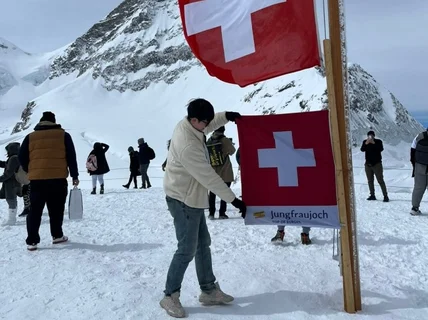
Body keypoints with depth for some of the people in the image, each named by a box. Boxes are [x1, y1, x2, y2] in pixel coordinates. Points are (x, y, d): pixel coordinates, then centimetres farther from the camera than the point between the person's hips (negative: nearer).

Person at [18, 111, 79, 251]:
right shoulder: (63, 135, 6)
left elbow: (22, 158, 9)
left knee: (35, 210, 5)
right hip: (58, 178, -1)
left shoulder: (30, 137, 10)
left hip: (36, 179, 1)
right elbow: (71, 157, 2)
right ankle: (57, 235, 18)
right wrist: (75, 175, 6)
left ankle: (32, 241, 2)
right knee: (56, 209, 12)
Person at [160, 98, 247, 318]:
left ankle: (209, 291, 27)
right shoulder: (188, 146, -31)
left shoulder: (186, 125, -3)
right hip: (184, 201, -10)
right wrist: (234, 200, -19)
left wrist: (226, 116, 3)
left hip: (191, 198, 10)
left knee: (203, 244, 16)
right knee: (187, 250, -3)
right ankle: (170, 296, 13)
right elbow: (209, 177, -27)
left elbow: (209, 125, 21)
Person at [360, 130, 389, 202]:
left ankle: (385, 196, -7)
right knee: (370, 181, 8)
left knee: (380, 180, -8)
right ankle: (372, 195, 16)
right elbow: (362, 150, -11)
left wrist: (374, 143, -27)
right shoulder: (365, 142, 4)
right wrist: (366, 144, -26)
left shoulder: (378, 141, -4)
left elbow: (381, 149, -20)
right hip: (368, 164, 4)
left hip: (377, 164, -4)